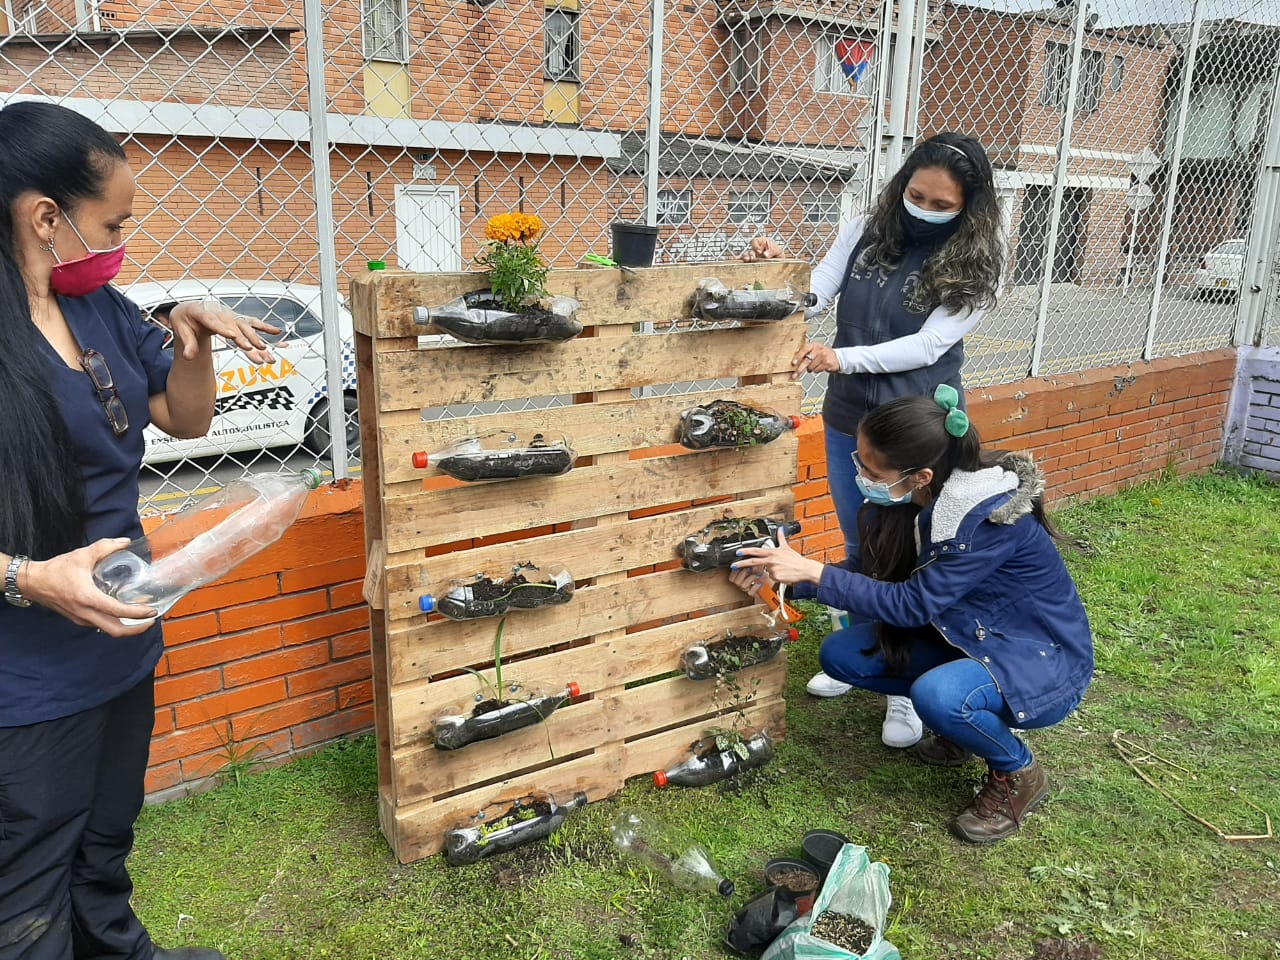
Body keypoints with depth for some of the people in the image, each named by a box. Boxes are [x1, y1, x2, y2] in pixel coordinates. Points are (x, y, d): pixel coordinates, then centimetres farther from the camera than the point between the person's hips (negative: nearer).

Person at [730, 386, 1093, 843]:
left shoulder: (992, 518, -31)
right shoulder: (922, 499, -9)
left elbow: (913, 603, -29)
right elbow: (883, 576, 0)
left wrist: (812, 572, -29)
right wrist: (787, 576, -11)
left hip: (1043, 663, -7)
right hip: (971, 637, 7)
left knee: (937, 695, -36)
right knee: (841, 654, -7)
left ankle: (1018, 774, -4)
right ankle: (963, 717, 11)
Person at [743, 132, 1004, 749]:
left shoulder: (973, 265, -11)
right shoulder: (864, 233, -1)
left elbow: (926, 346, -19)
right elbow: (813, 297, -5)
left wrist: (841, 358, -30)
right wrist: (776, 270, -25)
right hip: (847, 420, 4)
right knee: (858, 547, 19)